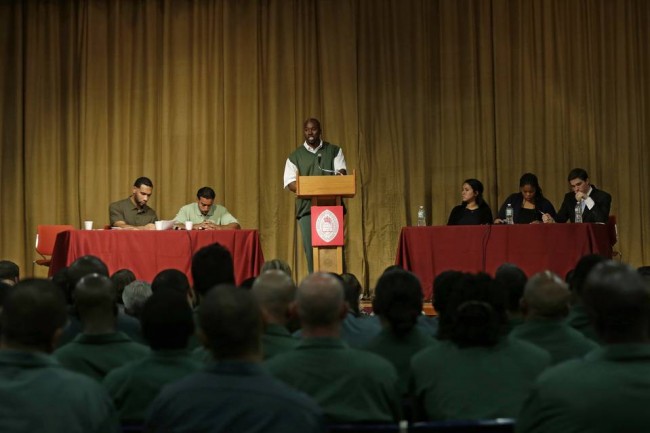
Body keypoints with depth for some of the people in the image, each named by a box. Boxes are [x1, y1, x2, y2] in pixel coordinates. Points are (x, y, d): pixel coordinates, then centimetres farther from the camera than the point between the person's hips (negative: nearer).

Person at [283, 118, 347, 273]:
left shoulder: (334, 151, 14)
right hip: (307, 207, 0)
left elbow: (342, 171, 3)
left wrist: (340, 174, -22)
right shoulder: (295, 156, 12)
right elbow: (289, 182, 4)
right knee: (311, 248, -3)